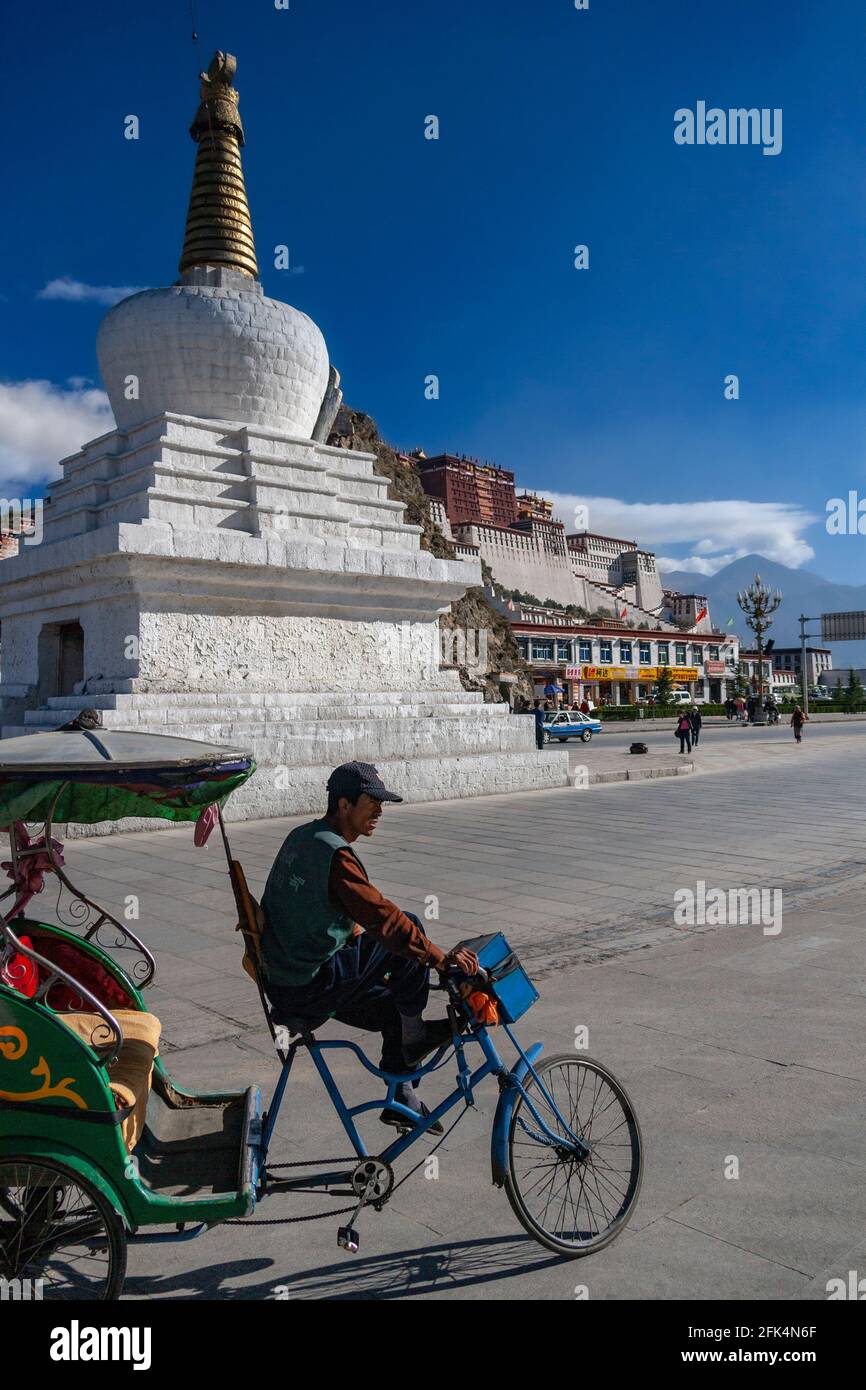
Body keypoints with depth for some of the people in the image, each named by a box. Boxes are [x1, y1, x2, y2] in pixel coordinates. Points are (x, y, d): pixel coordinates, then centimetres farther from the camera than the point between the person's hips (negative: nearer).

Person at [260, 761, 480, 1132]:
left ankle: (401, 1100, 28)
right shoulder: (334, 854, -22)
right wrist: (440, 957, -26)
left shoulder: (300, 837, 8)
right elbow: (381, 917, -29)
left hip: (282, 980, 9)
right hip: (309, 988, -9)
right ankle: (414, 1034, 5)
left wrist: (357, 934, 22)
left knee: (394, 1011, 18)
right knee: (409, 929, -8)